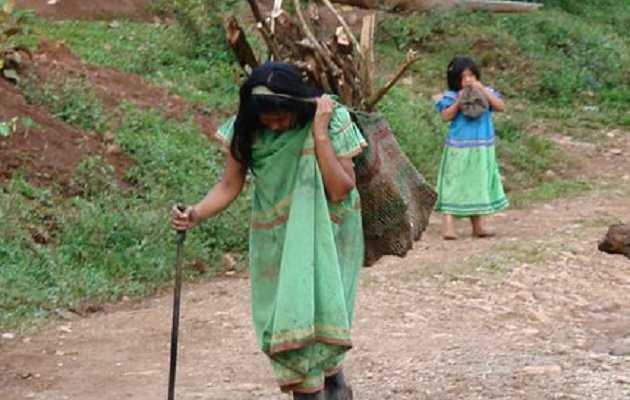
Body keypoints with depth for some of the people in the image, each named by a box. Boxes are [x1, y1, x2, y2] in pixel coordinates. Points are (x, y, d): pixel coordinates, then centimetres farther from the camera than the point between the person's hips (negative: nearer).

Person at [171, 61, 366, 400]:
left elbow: (340, 190, -21)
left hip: (324, 236, -3)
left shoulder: (331, 120, -16)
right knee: (285, 321, -4)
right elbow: (229, 186, -5)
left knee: (315, 309, -13)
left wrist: (320, 133, -27)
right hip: (276, 240, 3)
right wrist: (196, 214, -23)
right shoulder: (247, 129, -9)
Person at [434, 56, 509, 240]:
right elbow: (445, 116, -14)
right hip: (458, 149, -4)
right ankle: (448, 224, -13)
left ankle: (477, 226, 21)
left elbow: (500, 107, -10)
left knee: (477, 185, 12)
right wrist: (459, 102, -21)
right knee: (454, 185, -8)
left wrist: (483, 91, -15)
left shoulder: (486, 93, 4)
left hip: (482, 149, 4)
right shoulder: (451, 97, -5)